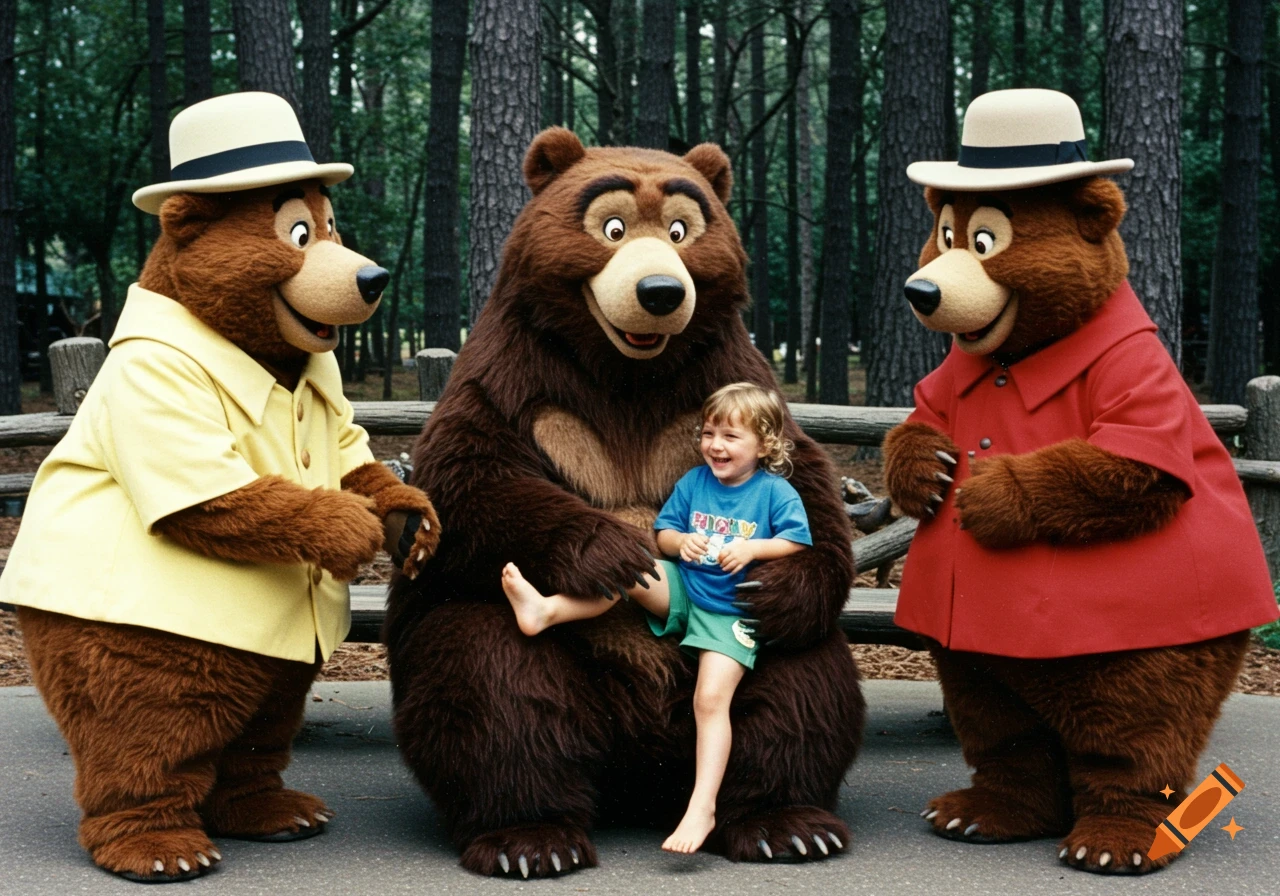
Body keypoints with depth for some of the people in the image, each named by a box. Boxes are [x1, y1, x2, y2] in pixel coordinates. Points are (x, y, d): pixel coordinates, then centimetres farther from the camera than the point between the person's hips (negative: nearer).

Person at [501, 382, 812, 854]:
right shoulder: (693, 481, 7)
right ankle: (546, 610, -28)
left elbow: (798, 541, -8)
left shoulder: (775, 491, -5)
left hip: (731, 610, -4)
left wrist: (752, 548, -22)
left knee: (712, 696, -20)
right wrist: (681, 541, -12)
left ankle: (702, 807, -24)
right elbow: (663, 532, 11)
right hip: (683, 588, 5)